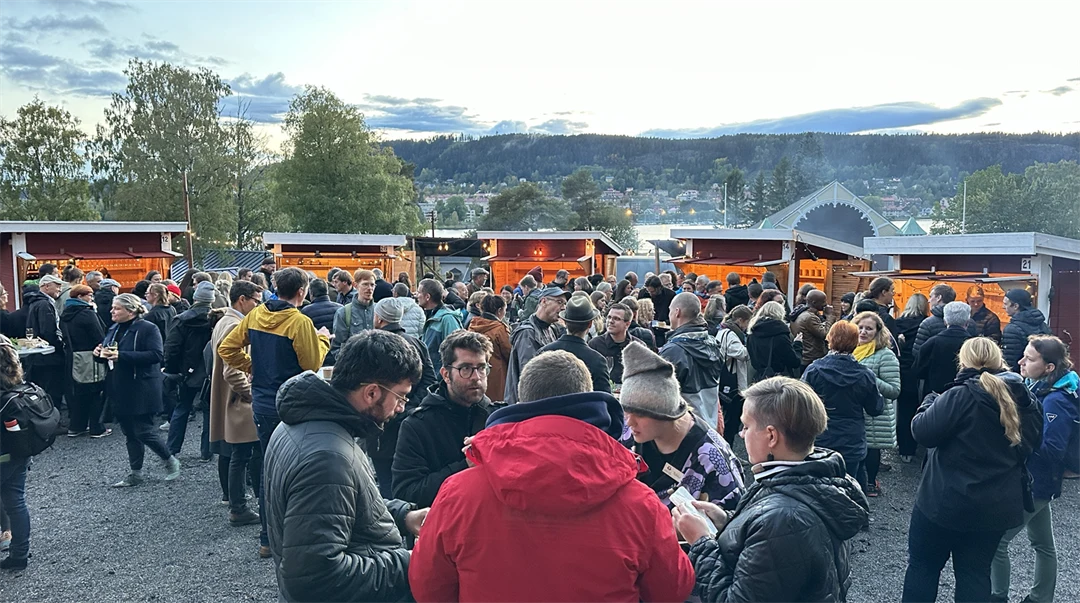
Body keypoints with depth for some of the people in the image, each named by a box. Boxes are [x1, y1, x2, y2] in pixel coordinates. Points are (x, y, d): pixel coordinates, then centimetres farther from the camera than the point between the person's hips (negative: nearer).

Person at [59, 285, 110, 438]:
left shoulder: (65, 315, 10)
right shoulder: (87, 314, -15)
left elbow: (64, 336, 15)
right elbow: (100, 337, -17)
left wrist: (71, 349, 19)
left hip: (72, 359, 8)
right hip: (88, 359, -8)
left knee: (78, 392, 16)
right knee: (95, 392, 0)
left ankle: (76, 427, 21)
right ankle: (96, 428, 4)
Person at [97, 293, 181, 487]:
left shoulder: (148, 329, -13)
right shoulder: (114, 329, 12)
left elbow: (156, 355, -25)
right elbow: (108, 356, 21)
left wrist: (121, 355, -28)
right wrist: (99, 353, -4)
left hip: (141, 390, -8)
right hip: (120, 390, 8)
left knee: (144, 431, -6)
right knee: (130, 433, 13)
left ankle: (170, 461, 15)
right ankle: (135, 473, 22)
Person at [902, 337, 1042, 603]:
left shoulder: (961, 396, -19)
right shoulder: (1026, 401, 2)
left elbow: (923, 432, -18)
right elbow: (1030, 445, 15)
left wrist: (929, 403, -1)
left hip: (947, 501, -6)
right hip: (996, 506, 6)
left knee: (923, 564, 11)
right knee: (976, 572, 16)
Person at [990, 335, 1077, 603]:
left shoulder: (1056, 401, -24)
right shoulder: (1037, 389, 2)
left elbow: (1052, 450, -28)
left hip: (1033, 484, -9)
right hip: (1033, 480, 9)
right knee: (1043, 544, 22)